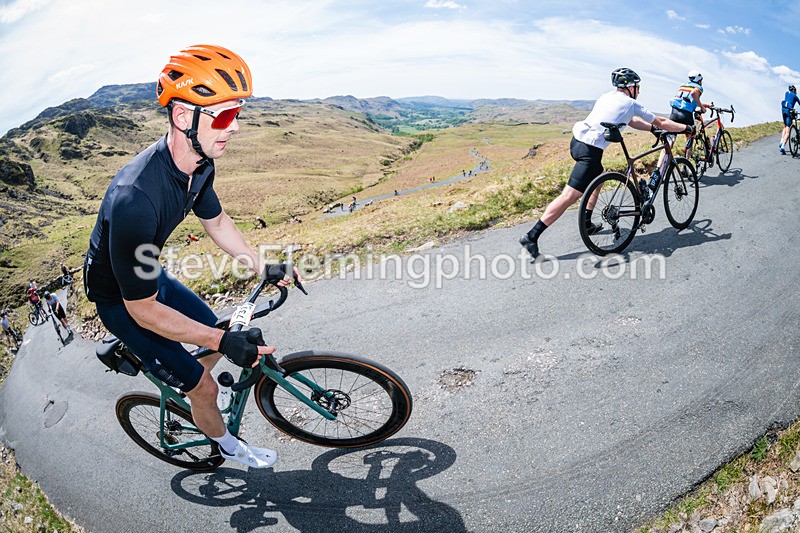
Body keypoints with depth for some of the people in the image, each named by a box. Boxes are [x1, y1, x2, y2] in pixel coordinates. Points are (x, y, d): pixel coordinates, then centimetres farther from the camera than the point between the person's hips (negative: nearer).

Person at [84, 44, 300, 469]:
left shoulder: (199, 165, -15)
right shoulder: (134, 200, -42)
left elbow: (214, 220, 7)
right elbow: (143, 309, -33)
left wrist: (262, 265, 5)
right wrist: (223, 341, -32)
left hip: (152, 277, 7)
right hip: (121, 301, -7)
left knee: (219, 340, 18)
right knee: (203, 387, 2)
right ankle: (228, 446, 33)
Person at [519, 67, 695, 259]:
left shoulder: (607, 97, 23)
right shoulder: (631, 103, 5)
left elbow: (630, 121, 35)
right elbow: (661, 123, 14)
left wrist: (653, 129, 38)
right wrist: (686, 128, 26)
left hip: (576, 141, 9)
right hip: (590, 150, -9)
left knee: (598, 177, 29)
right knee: (569, 197, -11)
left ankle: (587, 223, 33)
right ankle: (531, 236, -17)